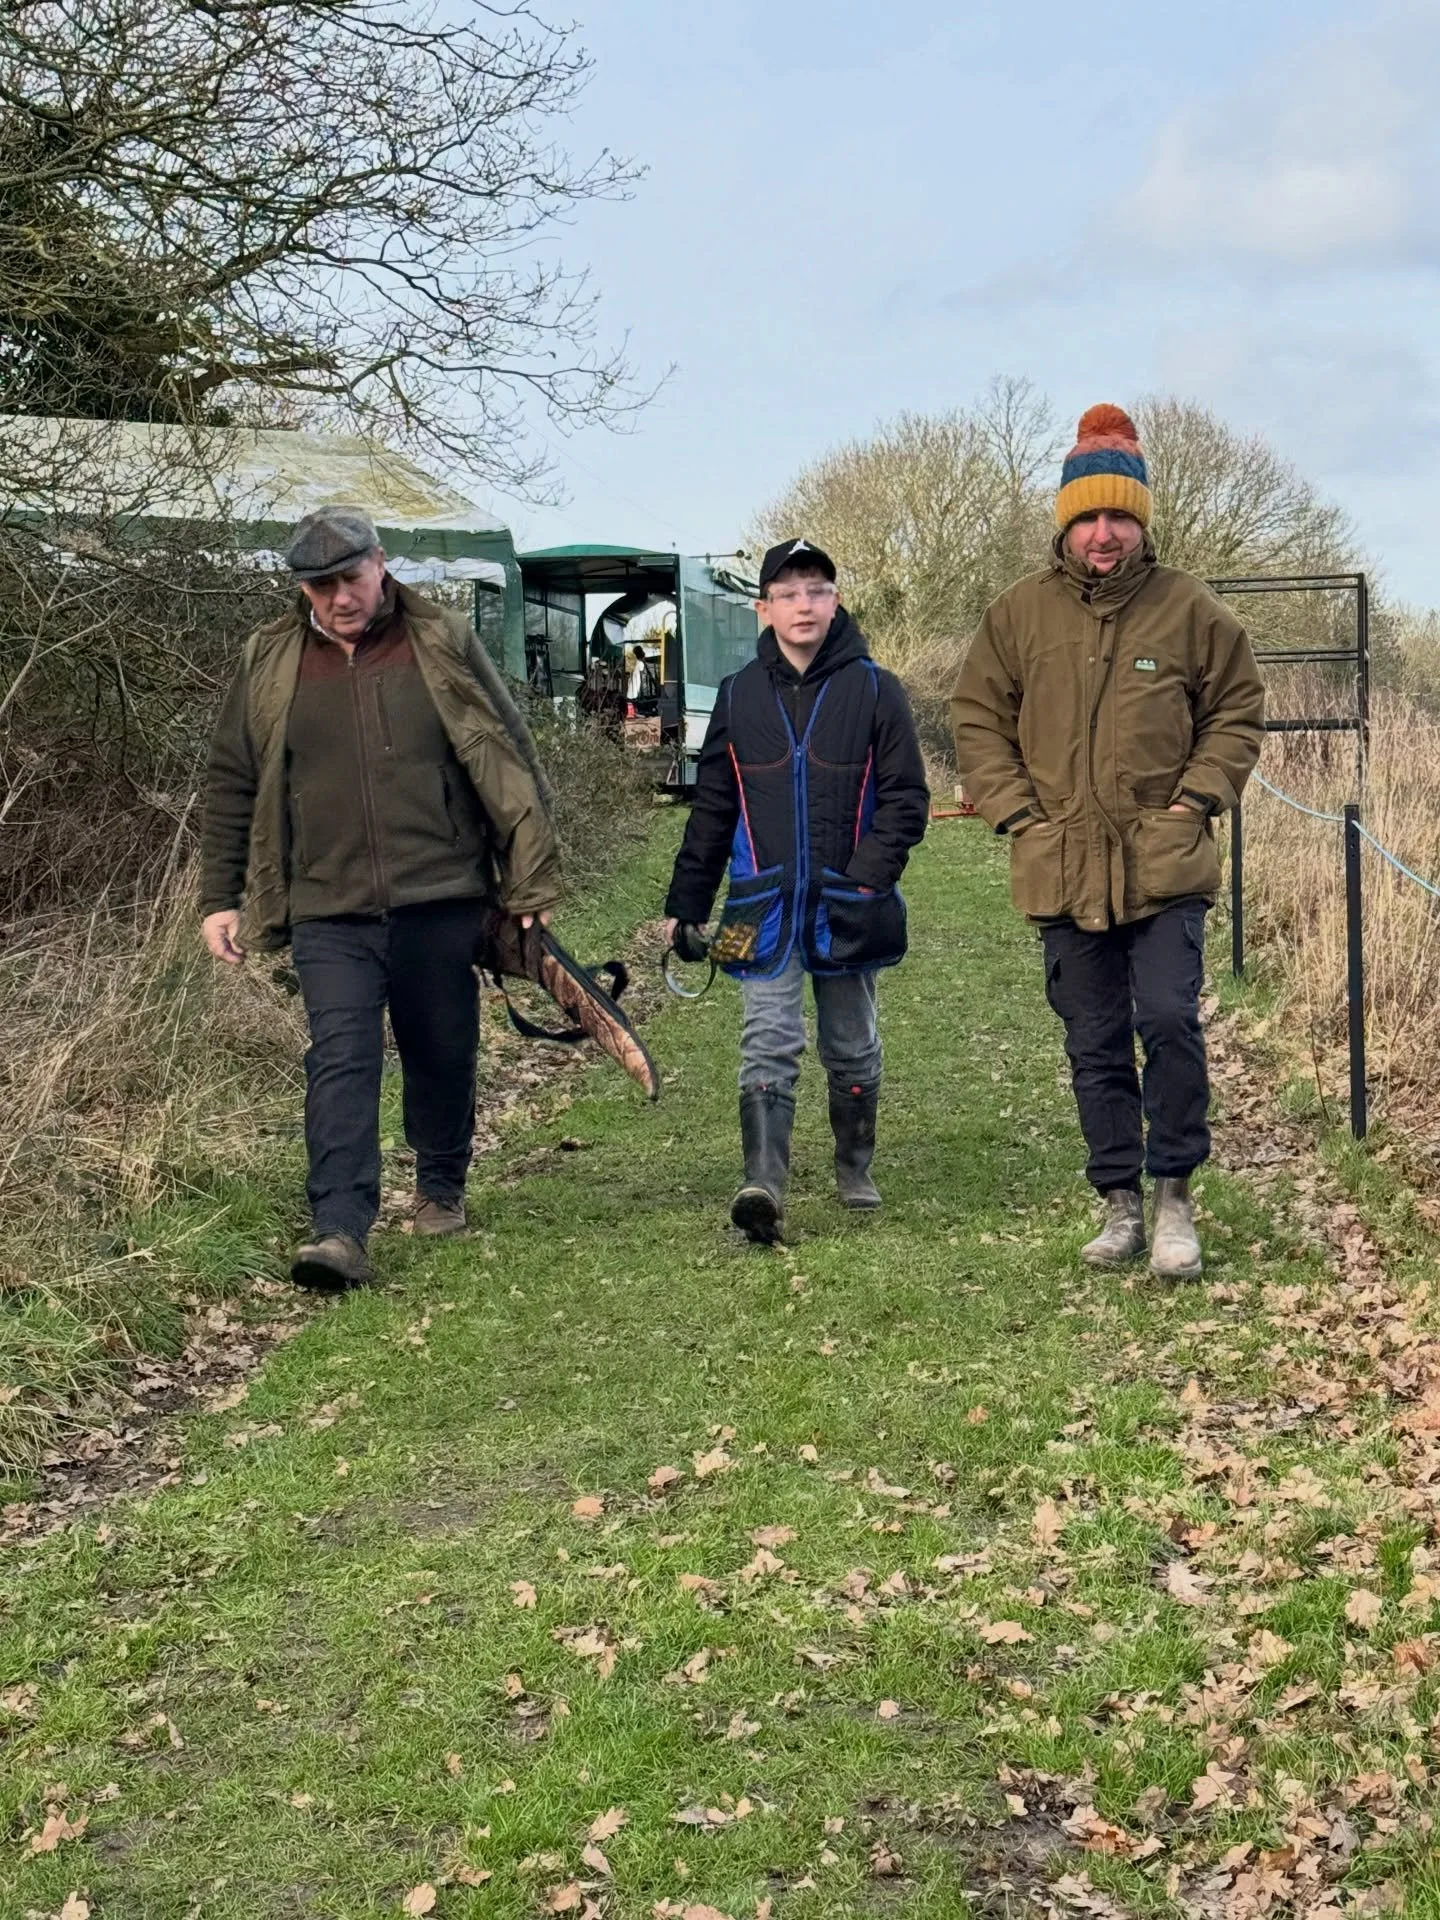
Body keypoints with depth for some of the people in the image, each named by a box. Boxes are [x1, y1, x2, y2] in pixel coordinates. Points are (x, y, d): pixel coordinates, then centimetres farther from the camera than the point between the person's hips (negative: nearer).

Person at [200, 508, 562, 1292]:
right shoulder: (269, 664, 6)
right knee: (340, 1059, -12)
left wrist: (532, 876, 2)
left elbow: (508, 762, 5)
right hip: (329, 910, 0)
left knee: (443, 1054, 12)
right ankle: (339, 1231, -14)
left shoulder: (442, 645, 2)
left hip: (441, 902, 0)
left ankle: (441, 1191, 35)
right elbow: (230, 786, 13)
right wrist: (218, 899, 9)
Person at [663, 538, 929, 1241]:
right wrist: (685, 903, 9)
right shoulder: (739, 695, 6)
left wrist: (871, 870, -15)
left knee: (852, 1046, 14)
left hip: (847, 906, 0)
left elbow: (906, 796, 0)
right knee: (768, 1041, -11)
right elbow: (711, 809, 11)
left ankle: (854, 1169, 30)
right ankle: (763, 1181, -19)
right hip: (764, 906, 0)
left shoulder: (873, 690, 0)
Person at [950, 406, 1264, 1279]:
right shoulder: (1021, 612, 3)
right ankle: (1121, 1204, 22)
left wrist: (1194, 802, -2)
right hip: (1063, 871, 2)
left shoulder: (1190, 608, 0)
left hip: (1166, 869, -2)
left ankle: (1175, 1196, 6)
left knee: (1169, 1020, -11)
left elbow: (1238, 713, 9)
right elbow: (978, 718, 10)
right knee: (1095, 1046, 9)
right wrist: (1018, 813, 0)